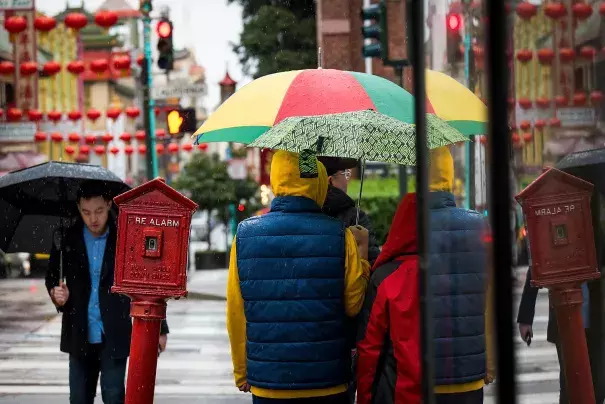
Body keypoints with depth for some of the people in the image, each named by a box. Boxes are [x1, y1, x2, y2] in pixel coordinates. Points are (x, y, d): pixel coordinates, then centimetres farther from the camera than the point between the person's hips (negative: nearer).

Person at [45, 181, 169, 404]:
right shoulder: (66, 239, 1)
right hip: (80, 335, 3)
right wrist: (57, 294, -11)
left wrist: (159, 328, -1)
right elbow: (52, 276, 13)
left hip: (114, 336, -3)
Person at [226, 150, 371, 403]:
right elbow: (354, 306, -1)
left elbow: (236, 314, 1)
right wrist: (362, 255, 12)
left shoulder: (245, 235, -3)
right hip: (327, 383, -1)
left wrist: (242, 372, 12)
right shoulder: (340, 236, -7)